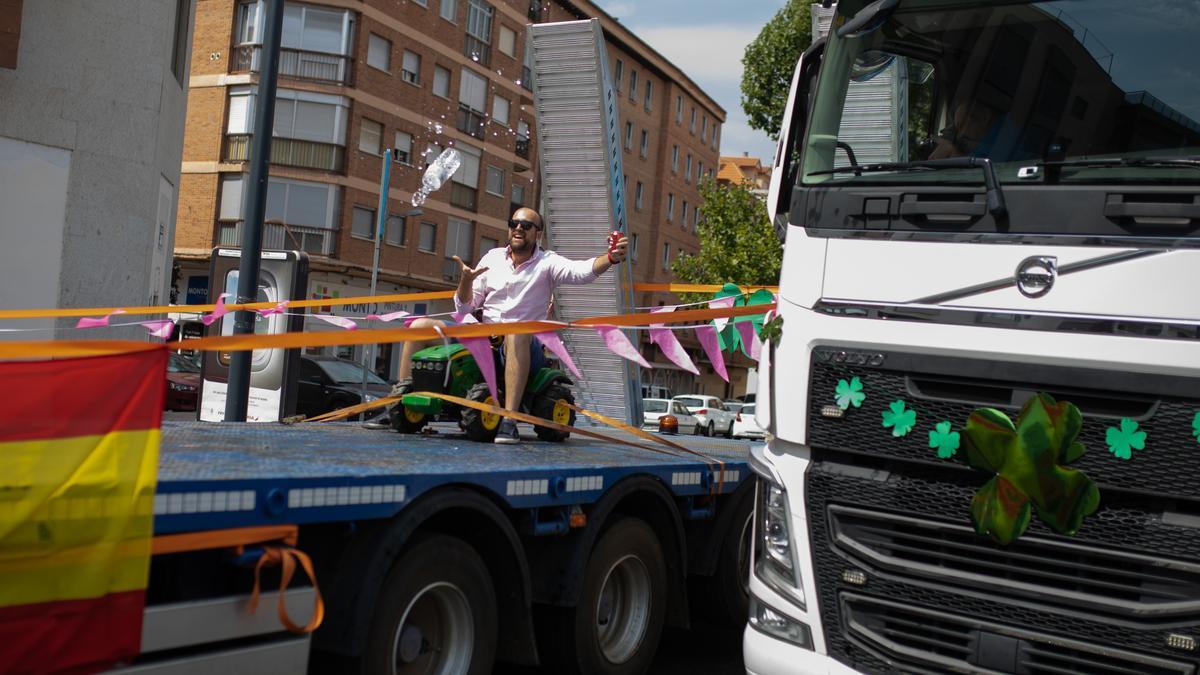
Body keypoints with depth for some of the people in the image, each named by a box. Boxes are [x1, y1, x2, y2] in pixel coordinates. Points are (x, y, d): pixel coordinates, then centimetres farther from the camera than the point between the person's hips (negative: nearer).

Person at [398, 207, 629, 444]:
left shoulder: (547, 263, -1)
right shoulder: (492, 258, 10)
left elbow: (581, 271, -22)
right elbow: (465, 308, 10)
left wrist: (611, 258, -42)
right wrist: (466, 280, -11)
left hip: (524, 346, -5)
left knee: (516, 334, -40)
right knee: (420, 326, -6)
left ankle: (509, 422, -46)